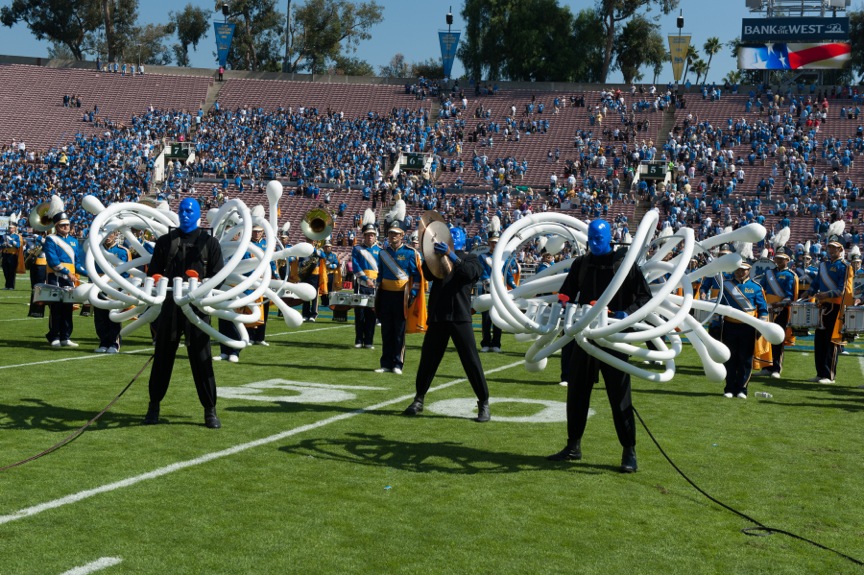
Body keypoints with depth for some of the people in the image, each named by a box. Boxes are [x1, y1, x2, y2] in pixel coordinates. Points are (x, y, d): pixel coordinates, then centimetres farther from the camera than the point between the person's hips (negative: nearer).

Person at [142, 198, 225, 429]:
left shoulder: (210, 243, 7)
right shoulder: (165, 241, 11)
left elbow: (218, 277, 2)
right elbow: (153, 271, 10)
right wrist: (157, 280, -13)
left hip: (198, 308, -2)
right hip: (170, 306, 2)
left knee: (202, 360, -1)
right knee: (163, 356, 7)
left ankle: (210, 410, 7)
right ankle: (154, 406, 19)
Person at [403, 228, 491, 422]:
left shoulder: (471, 259, 8)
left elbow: (470, 272, -15)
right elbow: (427, 274, -3)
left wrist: (452, 255, -26)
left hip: (460, 316, -3)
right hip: (437, 316, 3)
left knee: (471, 361, -5)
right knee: (428, 358, 9)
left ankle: (484, 404, 2)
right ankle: (419, 399, 23)